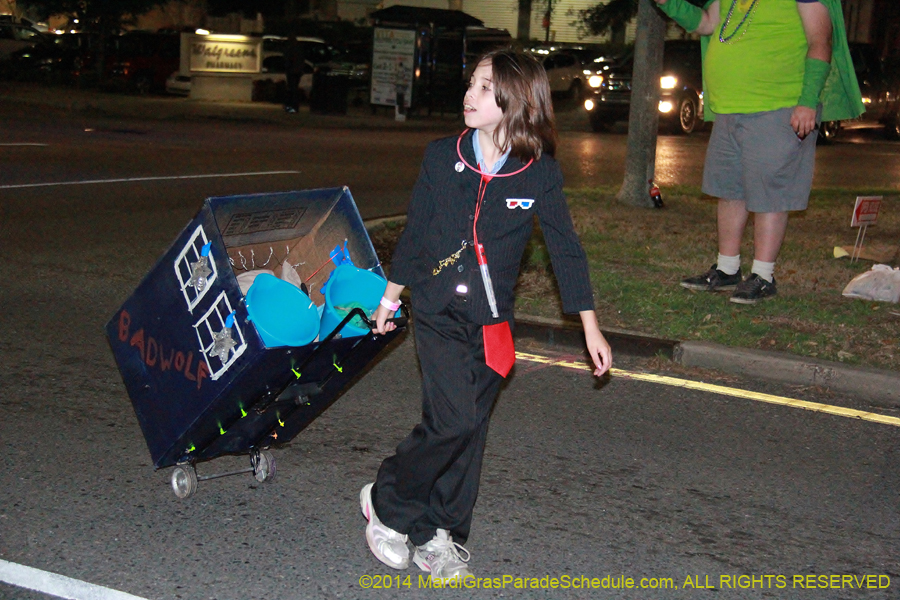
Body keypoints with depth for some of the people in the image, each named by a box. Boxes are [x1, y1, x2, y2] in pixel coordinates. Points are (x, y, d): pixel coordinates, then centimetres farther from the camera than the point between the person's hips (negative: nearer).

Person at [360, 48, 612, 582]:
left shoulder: (541, 175, -5)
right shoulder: (442, 157, -3)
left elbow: (567, 251, 1)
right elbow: (415, 233, 7)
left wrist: (592, 330, 2)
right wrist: (390, 298, 14)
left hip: (492, 321, 2)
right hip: (438, 313, -1)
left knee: (470, 429, 7)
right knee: (453, 420, -14)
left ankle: (439, 537, 22)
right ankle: (387, 504, 8)